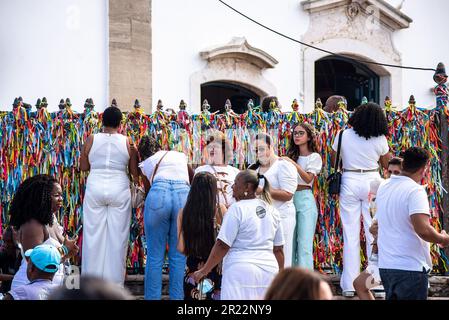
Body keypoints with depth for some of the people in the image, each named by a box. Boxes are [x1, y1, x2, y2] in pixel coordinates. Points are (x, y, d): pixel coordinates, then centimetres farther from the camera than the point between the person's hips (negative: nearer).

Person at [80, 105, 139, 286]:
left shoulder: (91, 140, 0)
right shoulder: (127, 142, -1)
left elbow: (83, 167, 7)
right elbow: (135, 172, 3)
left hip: (95, 189, 1)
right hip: (119, 190, -1)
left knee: (94, 235, 7)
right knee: (117, 236, 5)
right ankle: (115, 283, 8)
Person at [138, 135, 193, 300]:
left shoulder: (145, 164, 27)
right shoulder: (180, 156, 32)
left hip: (158, 195, -1)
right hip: (183, 195, 1)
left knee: (155, 256, 6)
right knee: (178, 256, 9)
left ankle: (152, 297, 7)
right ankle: (176, 297, 9)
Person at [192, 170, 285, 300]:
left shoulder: (237, 209, -7)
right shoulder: (272, 211, 11)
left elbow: (222, 245, -10)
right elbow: (278, 249, 15)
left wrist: (204, 271, -4)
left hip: (241, 271, -6)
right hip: (269, 270, 6)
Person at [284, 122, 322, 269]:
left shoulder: (314, 157, 4)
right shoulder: (290, 155, 17)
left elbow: (308, 178, -9)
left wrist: (293, 164, -16)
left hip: (304, 198, -4)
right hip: (290, 199, 4)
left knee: (304, 244, -10)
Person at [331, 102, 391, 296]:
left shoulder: (343, 135, -3)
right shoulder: (380, 139, -4)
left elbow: (333, 161, 7)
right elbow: (386, 164, 9)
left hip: (349, 183, 0)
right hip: (372, 182, 0)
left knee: (350, 235, 3)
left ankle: (349, 285, 3)